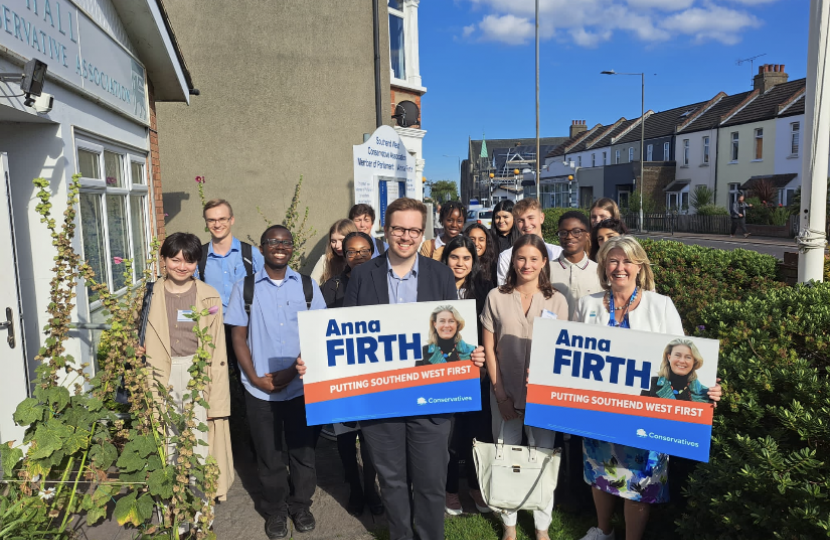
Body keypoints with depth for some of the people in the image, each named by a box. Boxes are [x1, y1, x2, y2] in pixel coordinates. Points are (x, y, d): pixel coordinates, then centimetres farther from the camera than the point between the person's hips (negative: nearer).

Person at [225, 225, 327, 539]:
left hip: (301, 385, 0)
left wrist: (292, 371, -10)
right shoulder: (245, 287, 2)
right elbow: (239, 337, 2)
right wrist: (255, 378, -8)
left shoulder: (308, 286, 2)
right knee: (269, 454, 11)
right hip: (260, 389, 0)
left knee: (302, 450, 10)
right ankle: (275, 510, 32)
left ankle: (300, 505, 33)